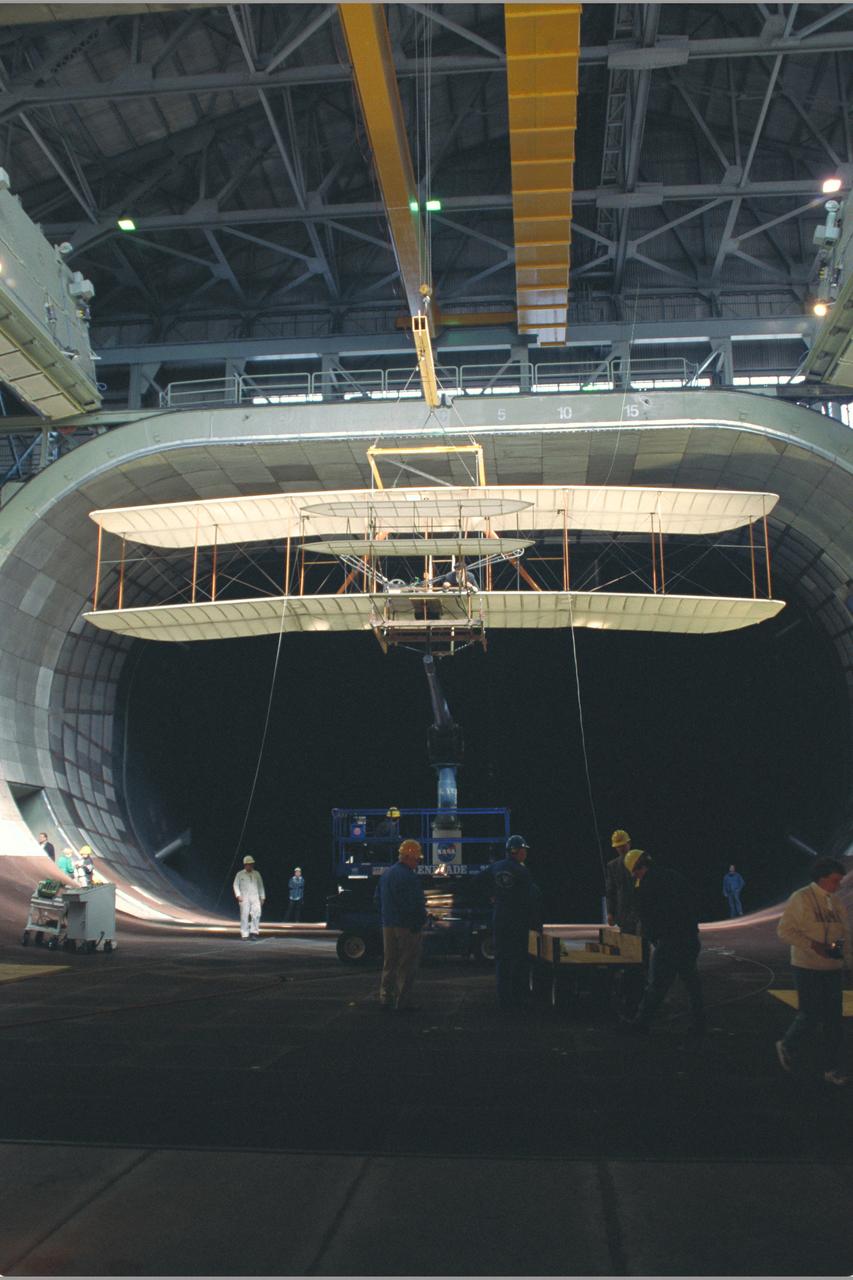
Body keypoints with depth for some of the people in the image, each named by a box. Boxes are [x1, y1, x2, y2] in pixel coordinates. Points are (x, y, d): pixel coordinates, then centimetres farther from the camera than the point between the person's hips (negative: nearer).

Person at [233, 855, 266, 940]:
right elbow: (236, 885, 2)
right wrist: (238, 895, -12)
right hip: (244, 898, -2)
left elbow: (261, 886, 17)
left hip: (255, 897, 2)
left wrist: (262, 897, 12)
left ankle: (254, 931, -9)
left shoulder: (256, 874, 14)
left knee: (256, 913, -15)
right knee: (244, 916, -5)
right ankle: (245, 935, -1)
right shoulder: (240, 874, 5)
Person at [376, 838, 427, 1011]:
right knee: (407, 965, 0)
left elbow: (378, 899, 18)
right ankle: (402, 1001, 1)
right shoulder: (409, 877, -17)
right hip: (407, 926, -8)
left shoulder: (385, 874, 12)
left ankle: (385, 997, 21)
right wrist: (419, 923, -10)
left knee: (389, 963, 17)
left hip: (388, 925, 8)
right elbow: (416, 904, -19)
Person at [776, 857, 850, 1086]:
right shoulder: (801, 899, -10)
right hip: (807, 967, -6)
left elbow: (845, 931, 19)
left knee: (834, 1019, 5)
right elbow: (784, 930, -11)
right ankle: (787, 1047, 23)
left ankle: (834, 1070, 14)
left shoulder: (837, 902, 9)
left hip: (832, 968, 6)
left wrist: (841, 946, -4)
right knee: (811, 1015, -3)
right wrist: (812, 944, -21)